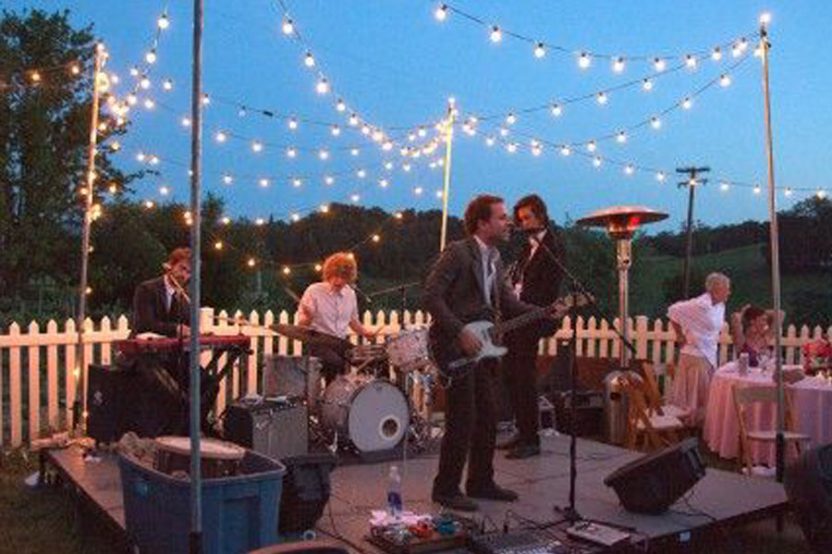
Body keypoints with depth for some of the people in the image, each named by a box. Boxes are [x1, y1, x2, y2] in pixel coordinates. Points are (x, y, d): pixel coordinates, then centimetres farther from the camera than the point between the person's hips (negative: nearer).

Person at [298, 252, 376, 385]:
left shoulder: (350, 294, 9)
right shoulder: (313, 291, -7)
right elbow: (301, 324, -7)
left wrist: (364, 331, 4)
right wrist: (307, 317, -29)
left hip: (341, 342, 6)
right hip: (319, 343, -5)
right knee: (336, 363, -30)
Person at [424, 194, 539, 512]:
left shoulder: (494, 261, 14)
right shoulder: (457, 253, -13)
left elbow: (508, 303, 17)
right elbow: (431, 297, -19)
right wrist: (460, 333, -21)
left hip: (479, 348, 9)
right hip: (455, 348, -9)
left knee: (487, 419, 12)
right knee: (462, 420, -7)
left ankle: (481, 482, 25)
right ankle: (446, 489, 6)